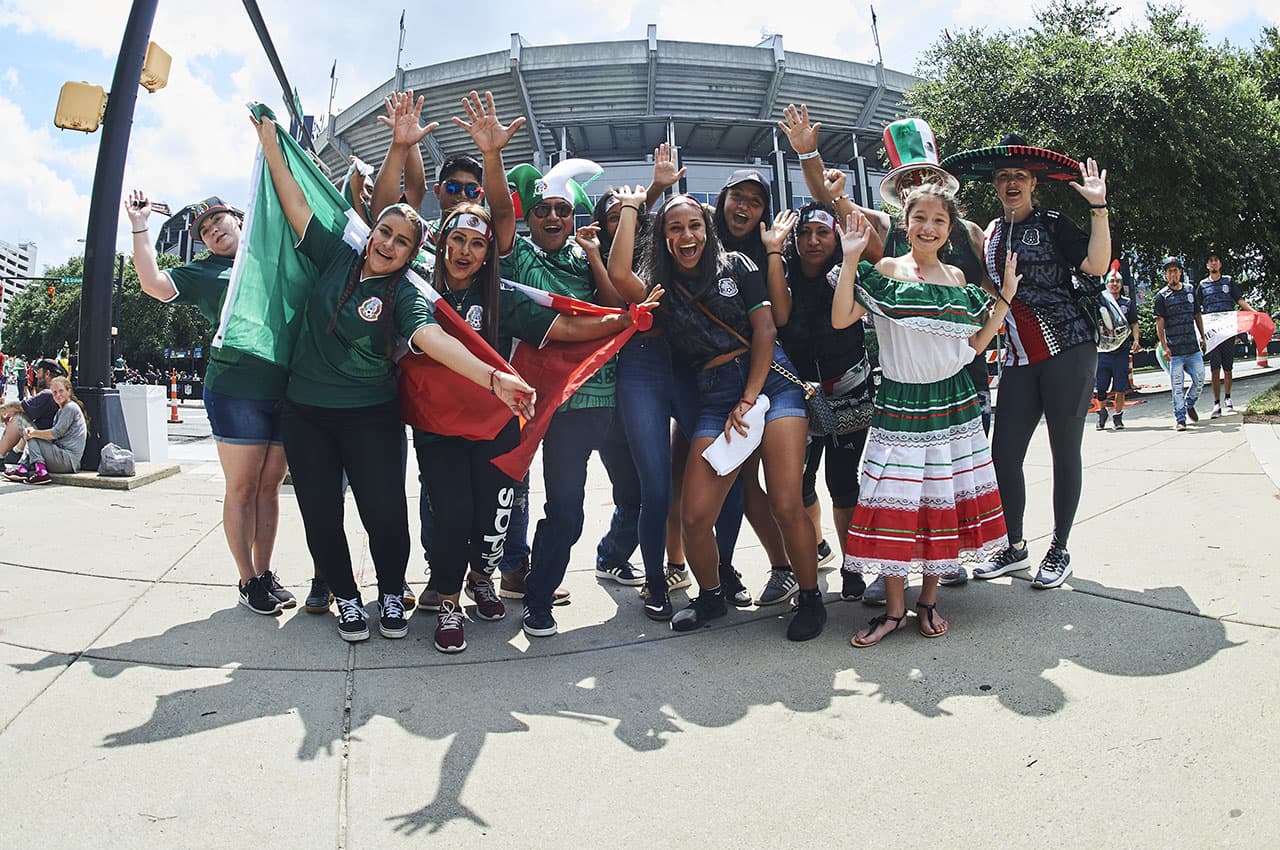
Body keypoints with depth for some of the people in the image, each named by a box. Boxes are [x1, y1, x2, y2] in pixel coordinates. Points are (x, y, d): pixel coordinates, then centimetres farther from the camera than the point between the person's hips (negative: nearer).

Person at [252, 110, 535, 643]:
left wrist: (492, 377, -44)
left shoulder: (404, 295, -9)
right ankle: (346, 598, 26)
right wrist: (270, 142, 9)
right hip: (306, 412, 3)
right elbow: (296, 205, 7)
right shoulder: (338, 259, 3)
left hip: (370, 416, -3)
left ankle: (392, 595, 19)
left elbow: (433, 338, -27)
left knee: (385, 514, -7)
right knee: (320, 515, 6)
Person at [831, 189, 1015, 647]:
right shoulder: (885, 271, 0)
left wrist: (1006, 297, 8)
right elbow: (840, 318, -11)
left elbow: (975, 343, 11)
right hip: (899, 404, -3)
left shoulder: (958, 279, 10)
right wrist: (850, 260, -14)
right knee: (893, 504, -5)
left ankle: (928, 601, 21)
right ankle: (894, 609, 8)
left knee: (944, 500, 6)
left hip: (953, 403, 4)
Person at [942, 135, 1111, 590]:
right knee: (1003, 454, 0)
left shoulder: (1053, 223, 0)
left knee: (1064, 450, 2)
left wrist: (1098, 206, -18)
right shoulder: (991, 231, 16)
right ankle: (1015, 547, 17)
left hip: (1067, 349, -5)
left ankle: (1059, 550, 14)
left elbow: (1097, 265, -15)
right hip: (1018, 360, 5)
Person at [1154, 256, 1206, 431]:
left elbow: (1197, 315, 20)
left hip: (1193, 347, 4)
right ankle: (1180, 418, 4)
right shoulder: (1161, 296, -1)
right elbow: (1160, 323, -5)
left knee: (1200, 379, 2)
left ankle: (1189, 404, 28)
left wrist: (1202, 337, 16)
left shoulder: (1191, 291, 11)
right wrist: (1164, 347, -12)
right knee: (1177, 386, -3)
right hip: (1174, 350, -4)